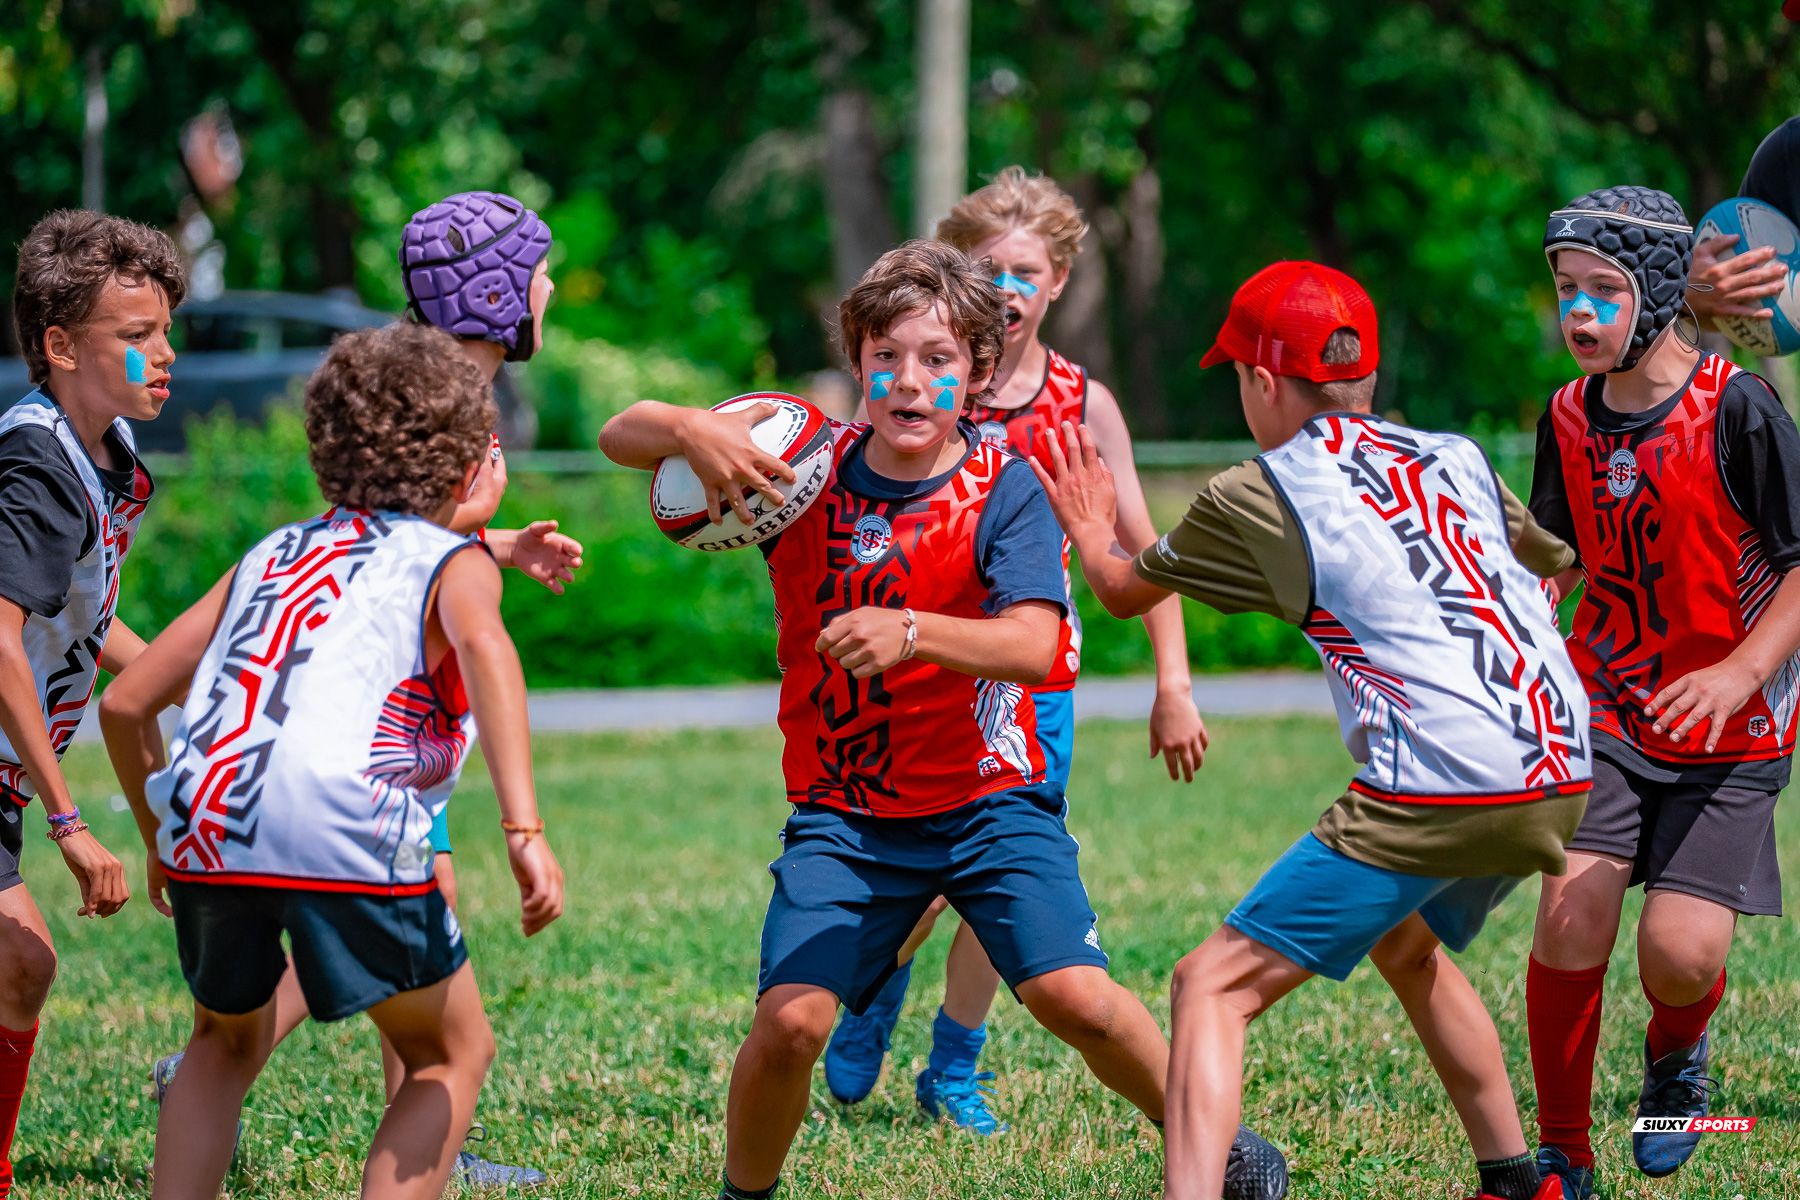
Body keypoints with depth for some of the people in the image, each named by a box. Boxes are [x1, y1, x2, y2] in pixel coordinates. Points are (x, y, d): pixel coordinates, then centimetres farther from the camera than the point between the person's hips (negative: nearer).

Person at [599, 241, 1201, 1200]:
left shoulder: (1005, 490, -11)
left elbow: (1033, 647, -25)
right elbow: (619, 437, -2)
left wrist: (911, 631, -43)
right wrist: (689, 430, -26)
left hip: (988, 800, -2)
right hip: (842, 814, 2)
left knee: (1072, 993, -18)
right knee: (788, 1021, -16)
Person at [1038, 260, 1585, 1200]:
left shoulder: (1255, 496, 2)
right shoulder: (1454, 456, 17)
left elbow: (1122, 592, 20)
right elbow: (1554, 563, 36)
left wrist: (1092, 533, 41)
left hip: (1438, 791, -7)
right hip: (1562, 777, 7)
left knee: (1213, 986, -5)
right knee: (1404, 945, 34)